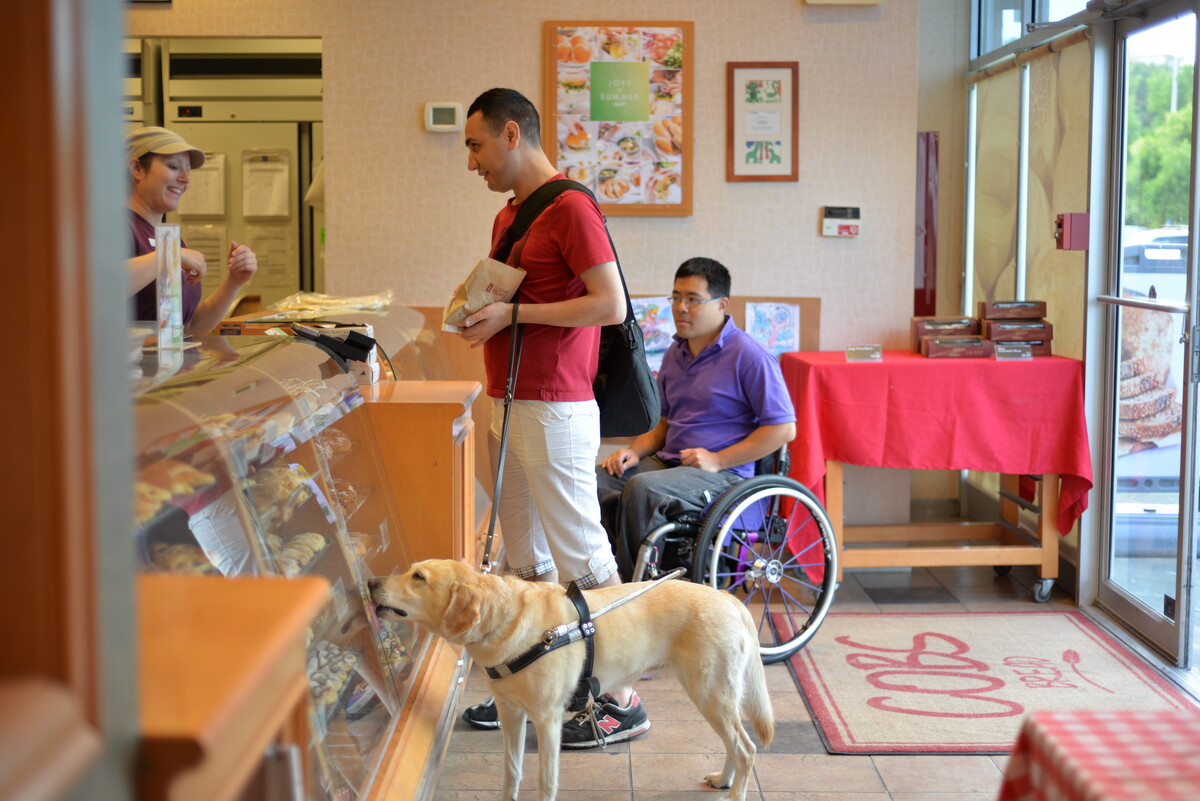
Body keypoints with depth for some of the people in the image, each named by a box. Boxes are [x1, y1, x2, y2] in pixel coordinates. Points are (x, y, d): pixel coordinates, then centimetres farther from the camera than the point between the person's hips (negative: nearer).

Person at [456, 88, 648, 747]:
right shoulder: (508, 216, 17)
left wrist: (512, 313, -18)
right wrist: (478, 311, 6)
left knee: (581, 557, -4)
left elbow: (610, 305, -18)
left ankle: (621, 701, 4)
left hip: (554, 409, -10)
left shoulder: (570, 206, -12)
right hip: (508, 404, 10)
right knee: (525, 558, 14)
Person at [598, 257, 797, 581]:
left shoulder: (748, 355, -7)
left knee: (642, 490, -34)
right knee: (591, 481, -16)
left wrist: (717, 460, -15)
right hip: (668, 462, 8)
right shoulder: (674, 354, 18)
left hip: (724, 474, -7)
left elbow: (783, 428, -10)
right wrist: (634, 451, 6)